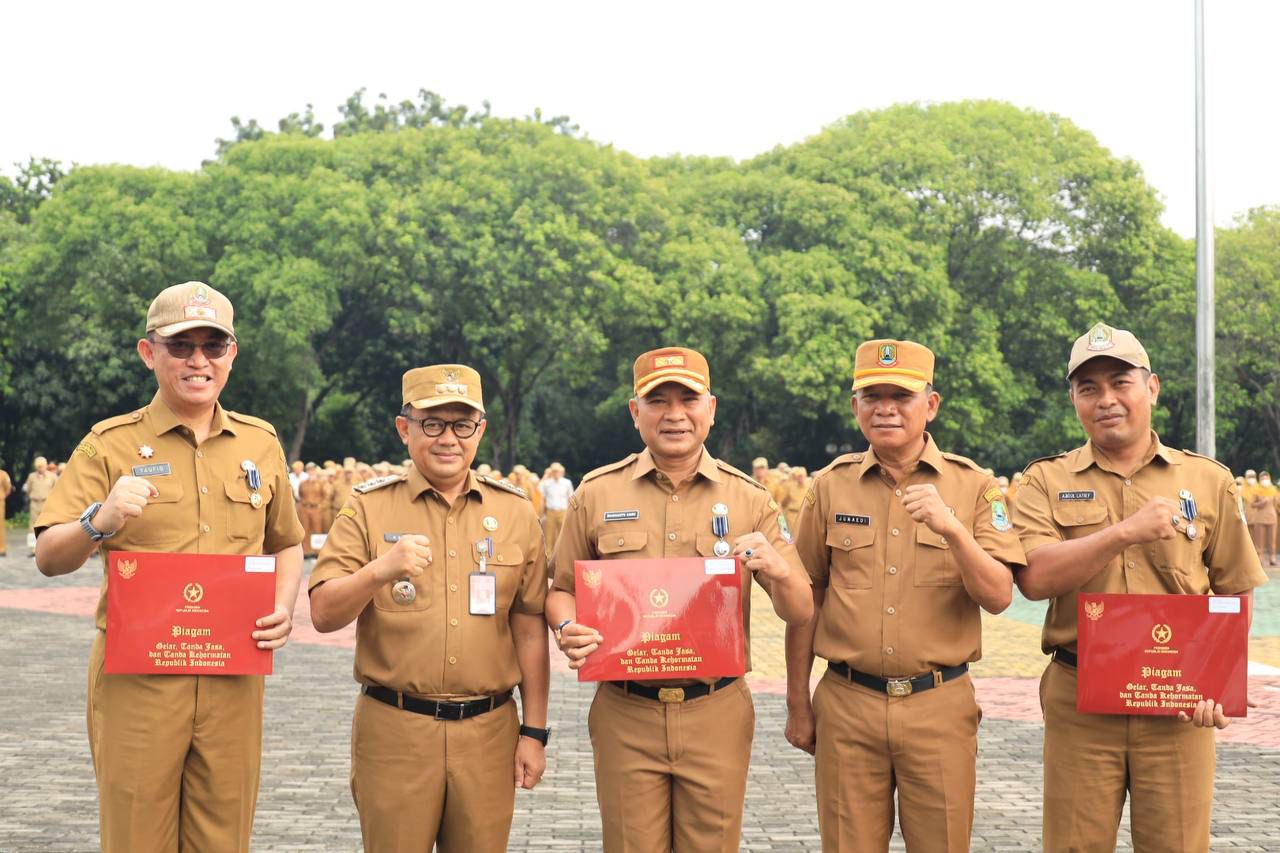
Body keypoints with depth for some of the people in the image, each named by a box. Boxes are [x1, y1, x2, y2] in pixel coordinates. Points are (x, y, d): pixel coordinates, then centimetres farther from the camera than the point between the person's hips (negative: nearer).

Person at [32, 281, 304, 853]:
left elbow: (285, 545, 21)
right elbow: (48, 560, -5)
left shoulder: (260, 443, 10)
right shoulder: (111, 445, 0)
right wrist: (101, 520, -26)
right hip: (136, 678, -3)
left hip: (233, 680, 3)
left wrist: (283, 608, 0)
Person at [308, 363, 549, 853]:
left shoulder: (515, 513, 7)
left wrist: (534, 731, 5)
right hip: (394, 729, -2)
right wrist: (379, 570, -24)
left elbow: (529, 628, 8)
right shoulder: (370, 508, 1)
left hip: (489, 731, 2)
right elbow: (323, 614, -6)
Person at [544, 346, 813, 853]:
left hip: (717, 714, 1)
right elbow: (562, 590, 9)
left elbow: (800, 612, 3)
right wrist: (567, 629, -14)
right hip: (625, 715, 0)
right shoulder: (596, 495, 2)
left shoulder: (748, 499, 3)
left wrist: (778, 570, -19)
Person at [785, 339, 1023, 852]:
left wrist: (951, 527, -22)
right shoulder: (830, 486, 5)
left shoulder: (973, 487, 2)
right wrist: (798, 705, 7)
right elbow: (805, 599, 8)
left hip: (940, 705, 0)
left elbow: (998, 597, -6)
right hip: (848, 703, 1)